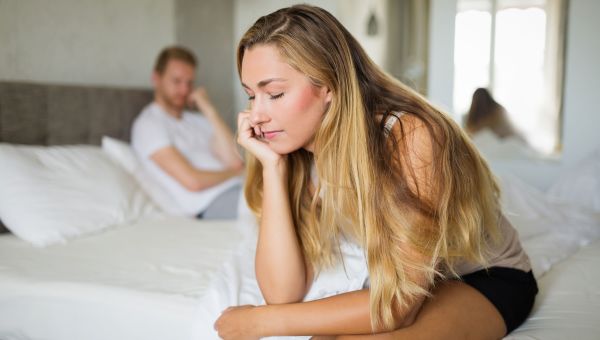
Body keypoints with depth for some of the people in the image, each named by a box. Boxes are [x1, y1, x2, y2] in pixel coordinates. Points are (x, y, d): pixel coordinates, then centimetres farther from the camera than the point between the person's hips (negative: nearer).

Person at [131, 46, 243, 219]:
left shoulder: (197, 120, 22)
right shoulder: (147, 124, -1)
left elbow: (234, 160, 4)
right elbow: (193, 181, -12)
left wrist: (209, 109, 4)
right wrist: (233, 172, 4)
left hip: (239, 188, 8)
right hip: (213, 203, -8)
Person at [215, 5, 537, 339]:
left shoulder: (411, 137, -31)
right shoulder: (300, 156, -12)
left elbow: (397, 304, -30)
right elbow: (284, 293, -19)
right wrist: (272, 165, -25)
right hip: (393, 281, 5)